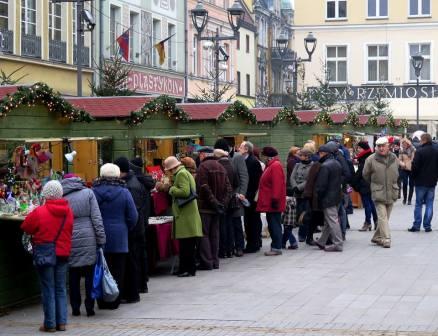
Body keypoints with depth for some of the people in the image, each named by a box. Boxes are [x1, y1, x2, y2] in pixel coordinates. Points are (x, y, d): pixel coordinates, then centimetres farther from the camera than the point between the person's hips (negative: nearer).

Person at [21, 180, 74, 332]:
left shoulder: (39, 212, -15)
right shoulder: (68, 211, 0)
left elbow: (26, 227, -5)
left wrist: (37, 235, 12)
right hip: (63, 253, 4)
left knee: (48, 289, 2)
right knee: (60, 289, 12)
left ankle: (50, 324, 4)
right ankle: (61, 322, 12)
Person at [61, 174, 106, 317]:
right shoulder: (88, 193, 1)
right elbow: (96, 218, -3)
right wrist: (101, 239, 0)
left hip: (69, 240, 1)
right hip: (88, 239, -1)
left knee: (73, 275, 9)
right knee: (90, 274, 6)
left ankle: (75, 308, 12)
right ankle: (90, 307, 6)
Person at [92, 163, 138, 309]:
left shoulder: (93, 192, -4)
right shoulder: (124, 192, -4)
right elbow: (133, 217, -3)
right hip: (119, 238, 0)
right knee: (117, 270, 6)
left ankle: (102, 301, 10)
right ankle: (114, 301, 7)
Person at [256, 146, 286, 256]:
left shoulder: (275, 166, -14)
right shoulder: (271, 165, 18)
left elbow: (277, 184, -21)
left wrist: (275, 199, -23)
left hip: (272, 203, -10)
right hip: (269, 203, 10)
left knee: (274, 224, -7)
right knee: (272, 225, 12)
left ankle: (276, 248, -5)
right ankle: (275, 246, 16)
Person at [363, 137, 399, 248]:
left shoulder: (394, 158, 5)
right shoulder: (371, 159, -7)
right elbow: (365, 175, 7)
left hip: (391, 193, 4)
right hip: (378, 193, -4)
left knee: (385, 217, 10)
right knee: (382, 217, -12)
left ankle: (377, 237, 22)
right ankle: (386, 239, -13)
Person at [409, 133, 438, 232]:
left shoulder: (420, 151, -14)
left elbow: (415, 167, -13)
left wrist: (414, 176, 3)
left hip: (421, 182, -4)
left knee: (418, 204, 4)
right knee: (429, 204, 7)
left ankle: (416, 225, 3)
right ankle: (427, 226, 5)